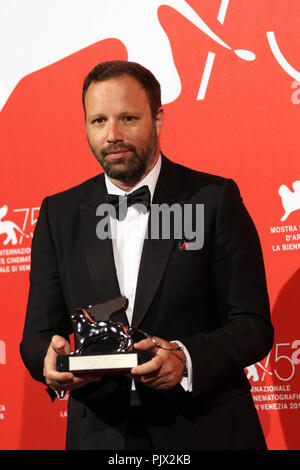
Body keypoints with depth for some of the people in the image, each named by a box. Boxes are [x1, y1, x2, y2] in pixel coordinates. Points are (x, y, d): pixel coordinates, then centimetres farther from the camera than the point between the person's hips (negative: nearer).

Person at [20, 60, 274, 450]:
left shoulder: (215, 199, -6)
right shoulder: (59, 214, 3)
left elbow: (254, 326, -8)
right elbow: (39, 332, 4)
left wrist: (185, 358, -26)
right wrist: (50, 360, -19)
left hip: (207, 432, -2)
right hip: (99, 434, 3)